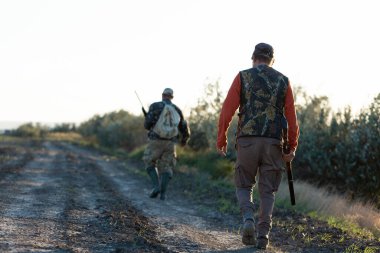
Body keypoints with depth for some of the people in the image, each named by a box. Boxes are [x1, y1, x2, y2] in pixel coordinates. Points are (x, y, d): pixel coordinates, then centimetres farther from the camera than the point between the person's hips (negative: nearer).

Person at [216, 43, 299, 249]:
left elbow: (227, 110, -1)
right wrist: (292, 147, 9)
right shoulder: (283, 81, 9)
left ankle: (248, 219, -12)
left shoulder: (243, 77, 4)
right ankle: (263, 234, 1)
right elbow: (291, 117, 5)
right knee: (267, 191, 9)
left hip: (247, 141, -1)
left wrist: (221, 140, 5)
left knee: (244, 186, 12)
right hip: (273, 143, 1)